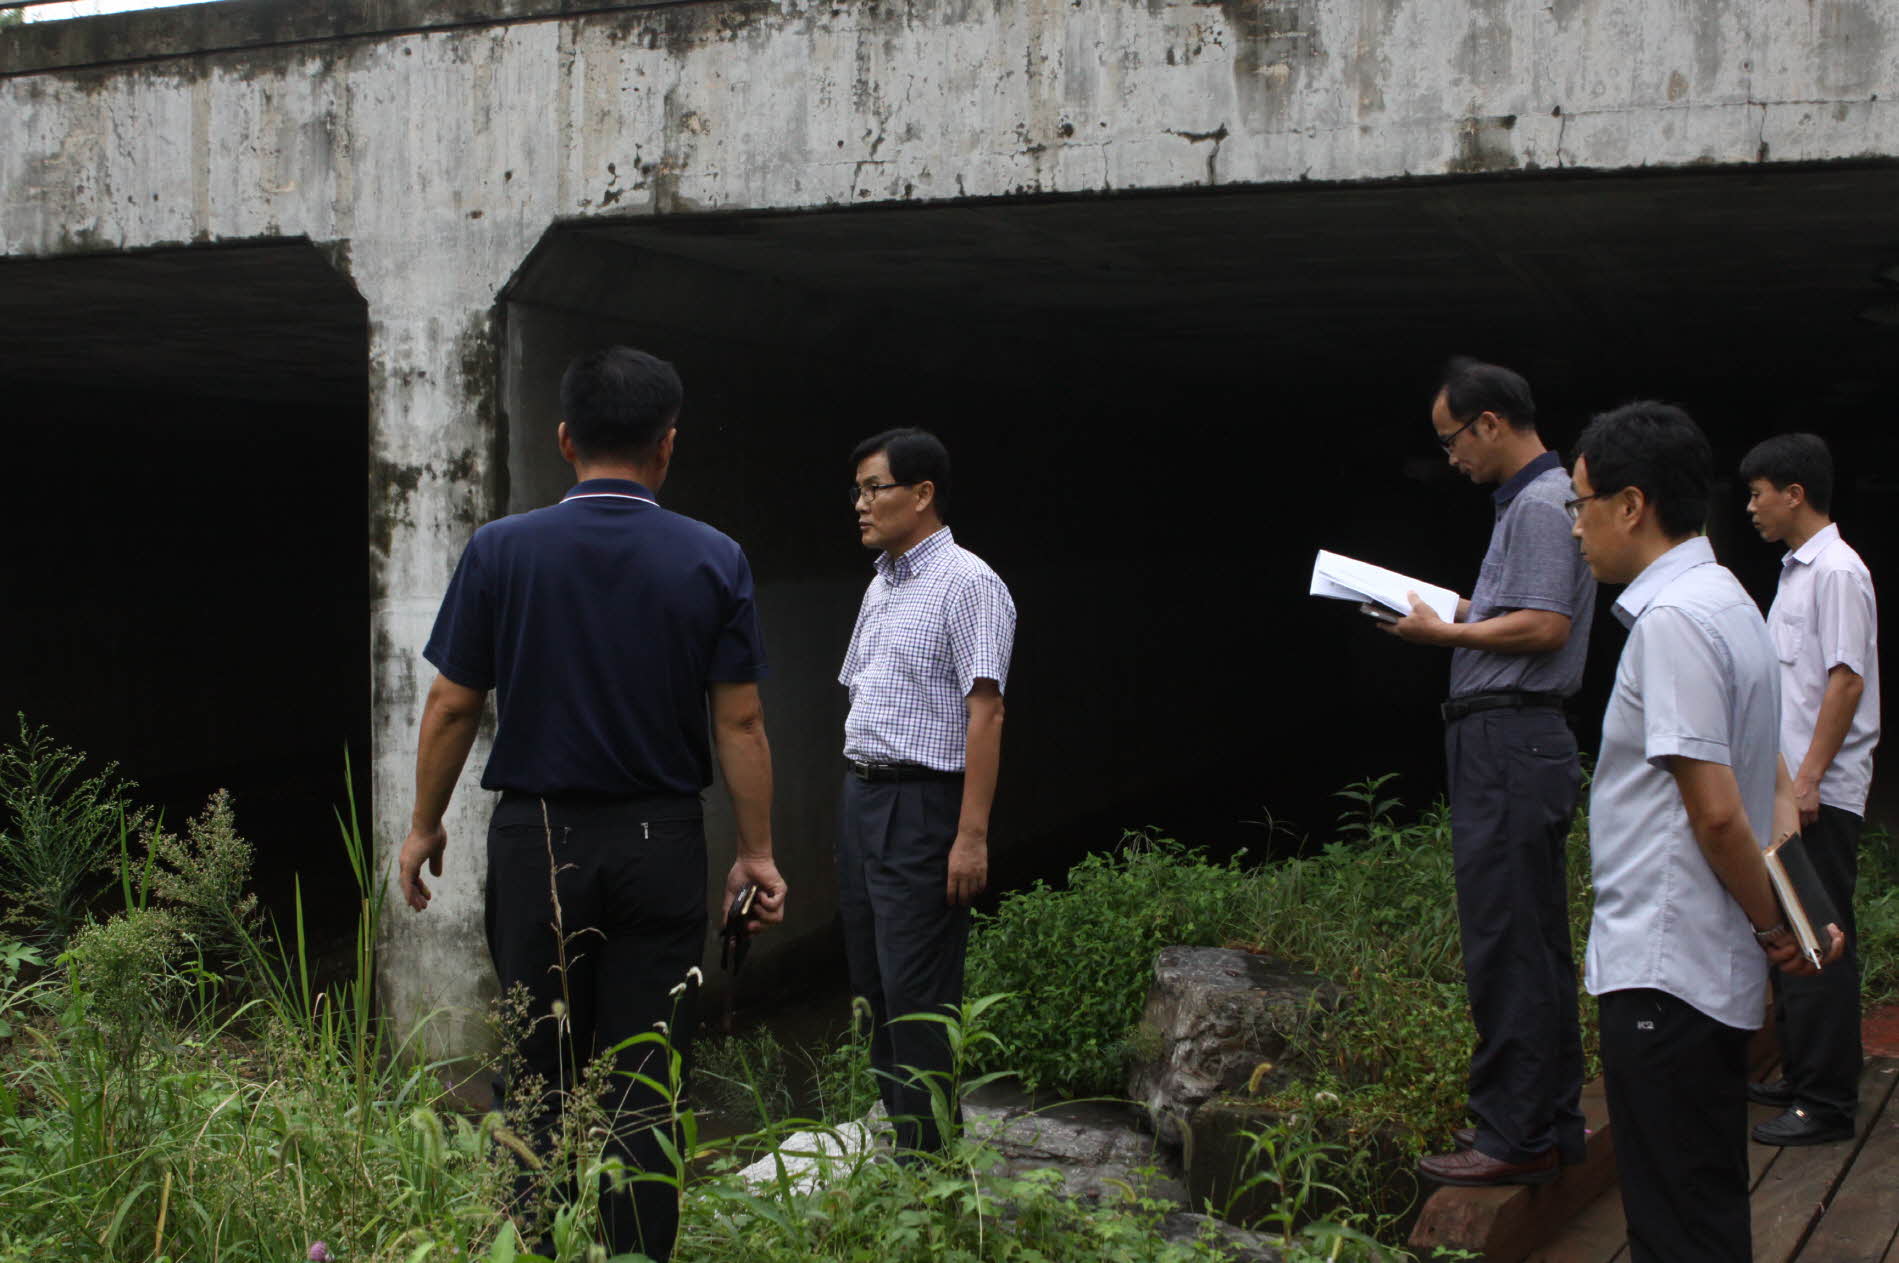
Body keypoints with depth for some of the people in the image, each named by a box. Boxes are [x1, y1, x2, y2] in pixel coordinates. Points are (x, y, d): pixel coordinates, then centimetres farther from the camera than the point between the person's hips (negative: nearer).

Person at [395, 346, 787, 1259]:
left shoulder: (501, 551, -5)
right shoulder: (713, 561, -4)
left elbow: (451, 707, -2)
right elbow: (740, 722, -4)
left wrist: (424, 826, 11)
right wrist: (757, 852, 5)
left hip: (536, 841, 0)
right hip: (661, 843, 0)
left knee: (540, 1078, 12)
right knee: (644, 1082, 6)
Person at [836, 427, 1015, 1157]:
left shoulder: (967, 585, -10)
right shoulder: (879, 587, 17)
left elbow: (985, 713, -17)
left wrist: (972, 835, -22)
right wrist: (855, 798, 13)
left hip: (921, 803, -9)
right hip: (860, 796, 9)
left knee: (915, 993, -8)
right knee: (872, 984, 12)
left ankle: (925, 1159, -1)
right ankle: (894, 1131, 21)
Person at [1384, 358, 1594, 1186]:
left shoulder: (1540, 506, -13)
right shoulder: (1533, 500, 19)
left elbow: (1545, 626, -21)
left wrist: (1447, 634, -12)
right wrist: (1456, 608, 16)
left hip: (1509, 740, -11)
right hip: (1521, 743, 11)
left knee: (1505, 944, -7)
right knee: (1535, 940, 15)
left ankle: (1513, 1138, -2)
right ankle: (1552, 1120, 23)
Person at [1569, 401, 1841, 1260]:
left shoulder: (1673, 619, -18)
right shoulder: (1727, 601, 14)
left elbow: (1716, 810, -21)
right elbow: (1777, 787, 16)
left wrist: (1773, 928, -8)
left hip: (1664, 975, -10)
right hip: (1714, 970, 10)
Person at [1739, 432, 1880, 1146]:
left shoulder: (1838, 572, -13)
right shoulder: (1796, 571, 17)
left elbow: (1845, 682, -18)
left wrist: (1809, 779, -20)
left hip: (1822, 796, -10)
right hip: (1787, 788, 10)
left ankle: (1827, 1103, -1)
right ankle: (1800, 1078, 24)